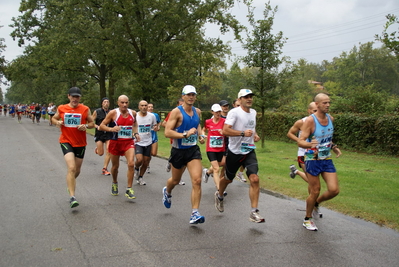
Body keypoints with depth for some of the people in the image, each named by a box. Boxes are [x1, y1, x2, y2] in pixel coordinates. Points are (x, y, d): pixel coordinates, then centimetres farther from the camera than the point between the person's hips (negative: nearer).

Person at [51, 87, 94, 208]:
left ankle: (70, 183, 48)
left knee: (77, 170, 14)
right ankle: (72, 197, -17)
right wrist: (57, 122, -5)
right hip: (66, 142, -2)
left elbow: (92, 123, 5)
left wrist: (86, 126, -16)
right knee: (71, 168, -19)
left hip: (80, 143, 2)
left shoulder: (85, 109, -1)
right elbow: (54, 118, 17)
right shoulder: (61, 108, 1)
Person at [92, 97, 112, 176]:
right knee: (101, 153, -1)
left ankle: (104, 169, 5)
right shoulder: (97, 112, -2)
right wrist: (97, 126, -16)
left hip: (108, 134, 2)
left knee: (108, 152, -8)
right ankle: (97, 148, 36)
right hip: (99, 134, -2)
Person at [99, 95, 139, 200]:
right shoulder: (113, 113, -10)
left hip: (128, 142, 2)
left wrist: (135, 133, 7)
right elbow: (101, 126, -7)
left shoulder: (133, 113, 2)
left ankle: (129, 189, -6)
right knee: (115, 166, 13)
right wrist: (111, 129, -26)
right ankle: (114, 183, 43)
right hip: (116, 142, -2)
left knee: (131, 164, -17)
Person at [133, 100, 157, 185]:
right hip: (138, 142, -3)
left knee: (146, 162, 8)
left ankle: (140, 177, 30)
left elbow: (154, 125, 13)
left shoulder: (152, 116, -1)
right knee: (139, 160, -21)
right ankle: (136, 168, 14)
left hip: (148, 142, 3)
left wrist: (155, 127, -9)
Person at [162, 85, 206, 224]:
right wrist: (185, 135, -28)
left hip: (193, 150, 3)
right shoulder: (176, 112, -13)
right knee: (176, 180, 17)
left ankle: (194, 214, -9)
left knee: (197, 180, -13)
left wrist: (200, 135, 8)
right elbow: (167, 132, -20)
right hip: (179, 150, -3)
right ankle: (167, 192, 54)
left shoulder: (197, 112, 5)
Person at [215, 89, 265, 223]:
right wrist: (243, 133, -30)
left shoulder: (253, 112, 9)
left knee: (254, 179, -13)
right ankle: (219, 196, 47)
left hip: (249, 152, 4)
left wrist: (255, 135, 8)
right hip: (234, 152, -4)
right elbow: (225, 130, -25)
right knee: (228, 179, 15)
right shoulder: (234, 112, -15)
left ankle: (254, 212, -7)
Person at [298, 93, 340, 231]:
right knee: (315, 192, 1)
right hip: (313, 160, -5)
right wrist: (310, 144, -42)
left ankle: (316, 203, 26)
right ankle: (307, 219, 23)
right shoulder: (310, 121, -17)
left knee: (334, 190, -5)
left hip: (327, 159, 6)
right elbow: (300, 142, -24)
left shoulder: (330, 118, 3)